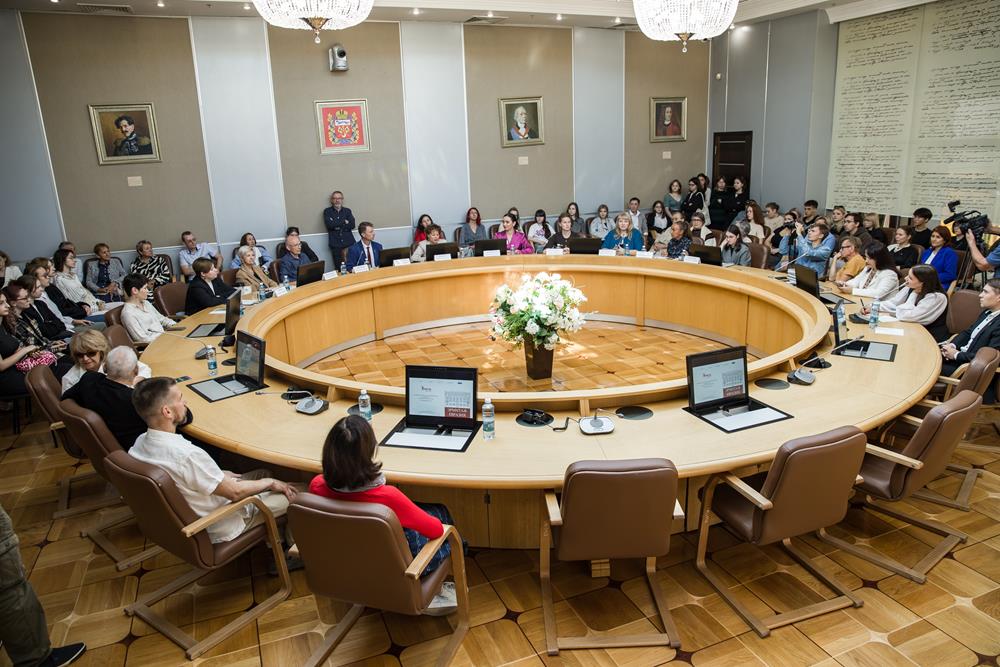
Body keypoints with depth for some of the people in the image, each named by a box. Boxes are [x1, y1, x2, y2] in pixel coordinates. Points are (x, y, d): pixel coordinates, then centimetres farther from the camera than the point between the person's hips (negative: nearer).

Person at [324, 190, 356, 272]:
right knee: (339, 268, -5)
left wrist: (338, 226, -6)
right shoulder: (327, 211, 9)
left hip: (349, 242, 1)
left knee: (352, 266, -11)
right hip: (335, 244, -1)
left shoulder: (347, 211, 14)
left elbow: (352, 225, 1)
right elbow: (329, 224, -8)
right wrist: (344, 222, -4)